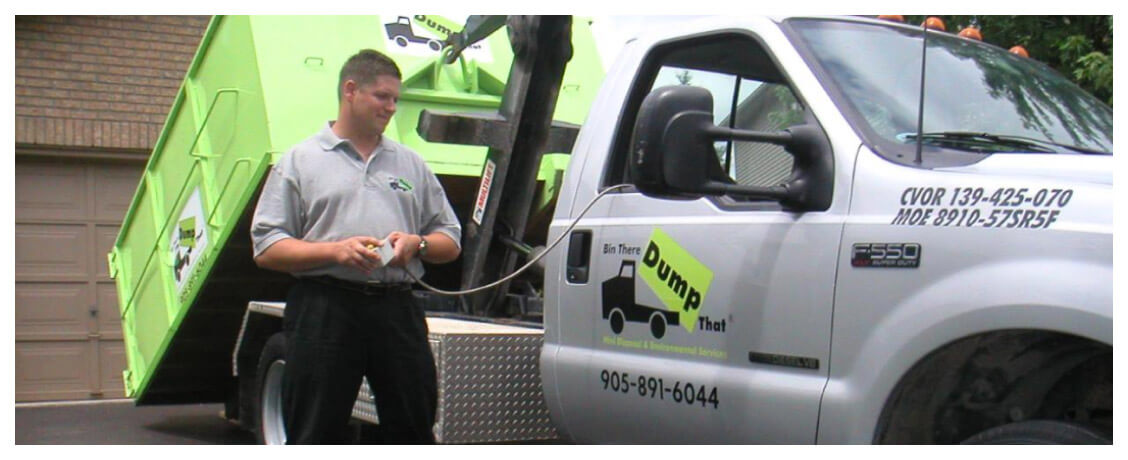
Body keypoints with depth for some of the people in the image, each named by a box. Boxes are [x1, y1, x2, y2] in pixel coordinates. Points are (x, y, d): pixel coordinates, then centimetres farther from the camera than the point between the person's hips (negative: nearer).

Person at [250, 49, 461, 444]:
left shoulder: (411, 164, 18)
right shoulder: (300, 161, 7)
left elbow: (450, 241, 18)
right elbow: (267, 249, -1)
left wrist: (417, 244, -4)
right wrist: (335, 250, -15)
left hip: (398, 311, 4)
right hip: (324, 311, -3)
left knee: (413, 434, 8)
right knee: (315, 440, 1)